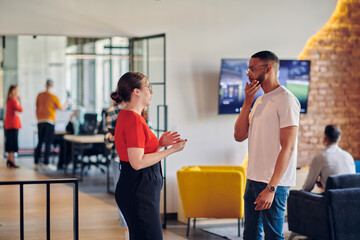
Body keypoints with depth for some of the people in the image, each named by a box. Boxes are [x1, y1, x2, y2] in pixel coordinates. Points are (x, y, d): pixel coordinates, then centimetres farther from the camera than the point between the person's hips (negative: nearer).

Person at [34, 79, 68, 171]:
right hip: (49, 122, -4)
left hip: (40, 121, 4)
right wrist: (67, 104, 26)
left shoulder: (39, 95, 5)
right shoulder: (54, 97, -5)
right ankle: (45, 164, -4)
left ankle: (36, 163, 7)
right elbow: (61, 108, 7)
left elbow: (37, 109, 11)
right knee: (48, 143, 0)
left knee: (40, 143, 10)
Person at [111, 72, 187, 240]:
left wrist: (160, 143, 8)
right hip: (138, 191, -10)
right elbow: (137, 162, -23)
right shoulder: (134, 119, -18)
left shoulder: (127, 116, 14)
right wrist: (171, 150, -18)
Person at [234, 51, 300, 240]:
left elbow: (288, 147, -18)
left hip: (273, 182, -8)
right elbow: (239, 136, 9)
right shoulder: (259, 100, 16)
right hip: (253, 180, 8)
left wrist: (271, 188, -22)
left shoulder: (286, 100, -12)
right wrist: (247, 102, 0)